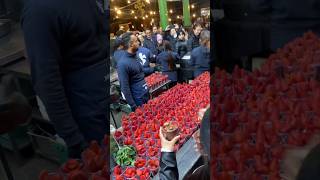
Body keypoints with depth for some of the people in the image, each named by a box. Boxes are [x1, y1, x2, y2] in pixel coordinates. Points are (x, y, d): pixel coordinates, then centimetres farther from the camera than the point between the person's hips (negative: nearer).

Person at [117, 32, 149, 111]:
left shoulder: (136, 56, 3)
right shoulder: (123, 63, -21)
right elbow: (125, 87, -19)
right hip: (137, 100, -8)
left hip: (146, 95, 8)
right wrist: (133, 106, -18)